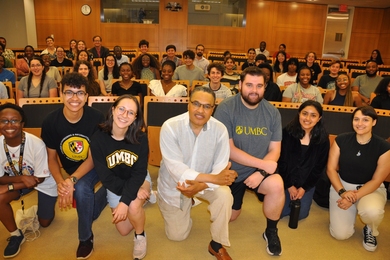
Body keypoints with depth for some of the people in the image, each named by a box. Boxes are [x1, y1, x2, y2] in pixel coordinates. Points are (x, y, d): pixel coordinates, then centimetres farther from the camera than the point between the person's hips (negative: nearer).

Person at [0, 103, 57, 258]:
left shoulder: (36, 144, -33)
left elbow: (40, 178, -23)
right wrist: (21, 178, -33)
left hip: (44, 183, -2)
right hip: (16, 180, 3)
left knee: (44, 223, 7)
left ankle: (42, 207, 43)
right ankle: (16, 235, -2)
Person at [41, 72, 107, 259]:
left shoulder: (96, 118, -24)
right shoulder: (50, 122, -16)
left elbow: (93, 157, -19)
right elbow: (52, 157, -5)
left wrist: (72, 180, -32)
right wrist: (60, 182, -24)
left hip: (99, 164, -3)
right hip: (74, 170, 3)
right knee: (81, 189, -23)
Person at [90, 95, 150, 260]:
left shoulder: (140, 138, -23)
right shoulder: (98, 138, -23)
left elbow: (139, 173, -21)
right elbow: (104, 175, -20)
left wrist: (125, 201, -32)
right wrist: (131, 190, -28)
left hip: (138, 180, -1)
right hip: (114, 184, 2)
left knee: (133, 207, -33)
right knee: (123, 230, 8)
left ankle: (140, 235, 2)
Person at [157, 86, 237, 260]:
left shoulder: (219, 129, -20)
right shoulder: (170, 127, -27)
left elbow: (220, 168, -21)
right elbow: (175, 168, -33)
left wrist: (201, 185, -41)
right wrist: (213, 178, -42)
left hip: (205, 182, 1)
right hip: (174, 184, -1)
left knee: (224, 195, -31)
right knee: (177, 236, 10)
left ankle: (217, 244, -5)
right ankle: (186, 204, 41)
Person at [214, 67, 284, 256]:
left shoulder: (272, 112, -8)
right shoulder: (225, 108, -18)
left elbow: (275, 150, -6)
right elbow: (228, 149, -21)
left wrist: (261, 172, -23)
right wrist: (263, 164, -24)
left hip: (259, 171, 1)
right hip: (231, 172, -1)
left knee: (277, 184, -30)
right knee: (229, 217, 11)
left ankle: (271, 231, -2)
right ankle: (235, 202, 48)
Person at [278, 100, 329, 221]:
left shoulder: (323, 138, -12)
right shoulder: (287, 132, -16)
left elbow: (319, 167, -4)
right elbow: (282, 161, -10)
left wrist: (304, 187, -8)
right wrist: (289, 185, -10)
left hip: (307, 181, 1)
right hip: (286, 179, 0)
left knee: (300, 214, -2)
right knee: (280, 212, -5)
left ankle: (307, 195, 28)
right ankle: (291, 193, 25)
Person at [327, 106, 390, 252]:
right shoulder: (341, 140, -11)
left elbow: (376, 180, -12)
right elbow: (331, 169, -6)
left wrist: (354, 197, -22)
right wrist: (342, 192, -19)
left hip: (371, 189, -1)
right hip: (342, 186, 1)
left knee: (372, 211, -37)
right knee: (340, 234, -10)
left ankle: (370, 231, 2)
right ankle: (350, 214, 26)